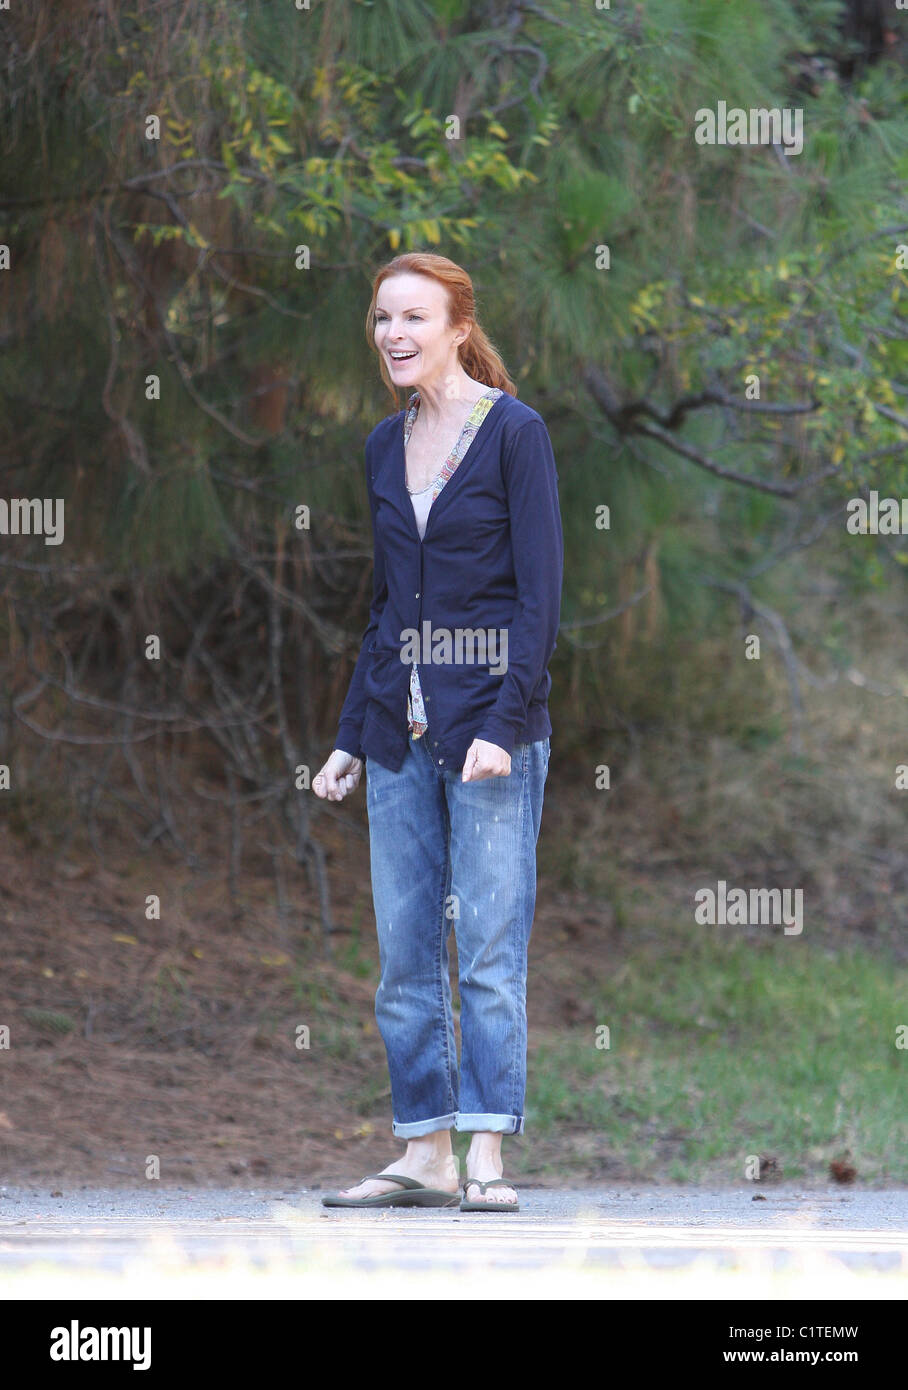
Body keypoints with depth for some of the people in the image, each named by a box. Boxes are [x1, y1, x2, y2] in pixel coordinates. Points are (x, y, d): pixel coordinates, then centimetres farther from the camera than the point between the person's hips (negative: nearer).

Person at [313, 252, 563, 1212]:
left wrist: (504, 724, -17)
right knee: (403, 958, 5)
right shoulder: (385, 447, 13)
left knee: (489, 951, -6)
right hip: (399, 728, 6)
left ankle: (487, 1159, -6)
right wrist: (350, 736, 15)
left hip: (490, 720, -6)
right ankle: (425, 1155, 10)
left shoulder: (514, 432, -5)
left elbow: (540, 592, -9)